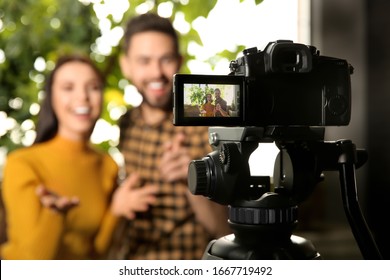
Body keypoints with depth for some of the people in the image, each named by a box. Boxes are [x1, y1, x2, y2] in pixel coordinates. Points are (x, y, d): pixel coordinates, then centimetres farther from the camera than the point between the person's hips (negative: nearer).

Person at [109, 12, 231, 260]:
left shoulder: (209, 129, -20)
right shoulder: (125, 124, -6)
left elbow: (224, 230, -19)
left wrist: (192, 180, -35)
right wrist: (116, 203, -13)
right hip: (124, 258, 5)